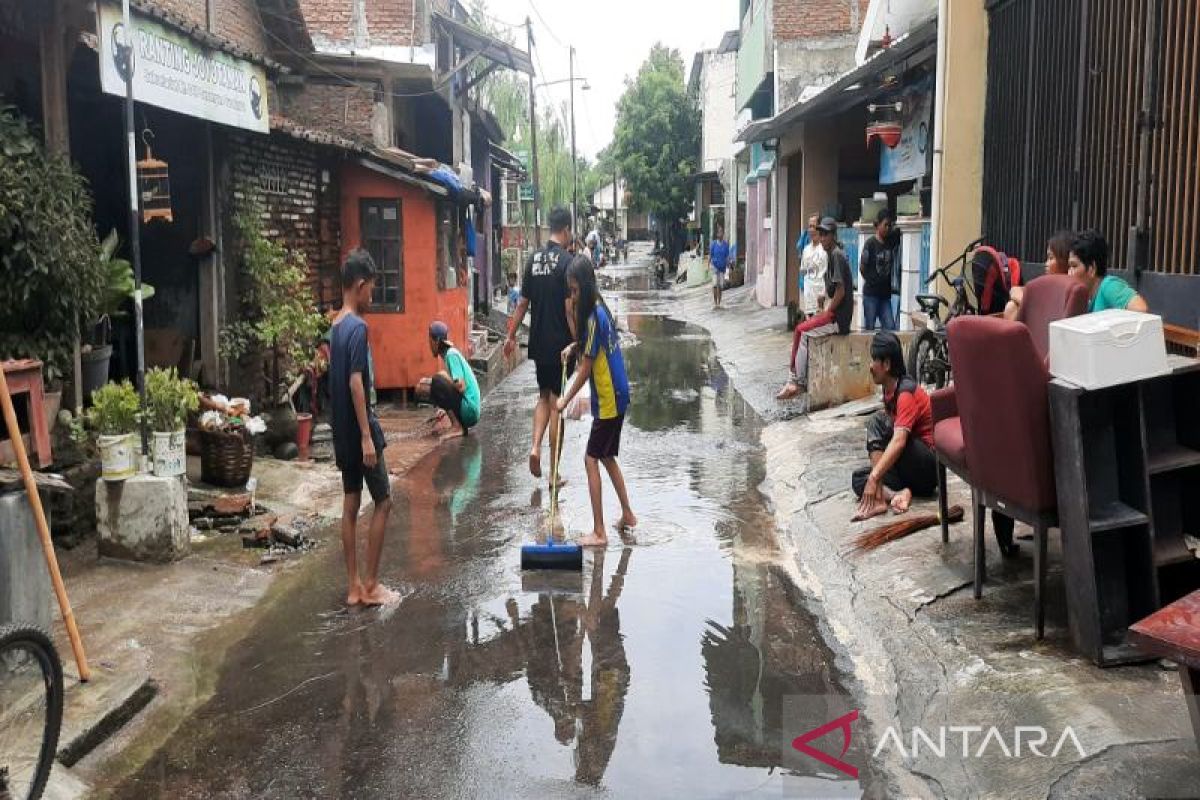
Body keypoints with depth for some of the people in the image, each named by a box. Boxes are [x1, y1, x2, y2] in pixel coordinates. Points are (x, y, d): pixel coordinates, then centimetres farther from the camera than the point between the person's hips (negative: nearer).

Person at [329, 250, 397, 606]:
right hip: (359, 430, -9)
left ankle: (354, 586, 14)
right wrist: (367, 436, -22)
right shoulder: (358, 328, -17)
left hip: (343, 431, 9)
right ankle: (370, 585, 4)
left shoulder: (336, 326, 11)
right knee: (383, 501, 1)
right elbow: (356, 383, -22)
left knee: (351, 503, 10)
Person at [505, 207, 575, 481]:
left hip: (538, 342, 5)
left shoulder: (534, 259, 6)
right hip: (560, 343, -5)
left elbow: (523, 303, 9)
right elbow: (570, 306, -16)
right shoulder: (566, 261, -12)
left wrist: (511, 336, 17)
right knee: (556, 402, 2)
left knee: (544, 396, 21)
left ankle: (536, 447, 0)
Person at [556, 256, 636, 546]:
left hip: (608, 401, -9)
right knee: (607, 457, 20)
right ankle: (627, 514, 31)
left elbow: (586, 368, -17)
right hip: (615, 396, 9)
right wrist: (575, 346, 8)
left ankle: (599, 533, -5)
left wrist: (565, 400, -9)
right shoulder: (600, 309, 7)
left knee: (592, 460, -7)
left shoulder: (594, 318, -20)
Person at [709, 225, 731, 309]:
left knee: (720, 286, 2)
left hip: (722, 267, 2)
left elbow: (727, 257, 6)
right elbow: (710, 255, 3)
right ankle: (715, 303, -6)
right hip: (715, 266, -2)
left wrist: (728, 267, 1)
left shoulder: (726, 244, 2)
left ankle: (718, 303, 10)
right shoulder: (713, 244, -1)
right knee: (715, 284, -13)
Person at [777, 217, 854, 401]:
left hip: (839, 318, -9)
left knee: (801, 331, -10)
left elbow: (841, 291, -19)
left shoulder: (837, 255, -14)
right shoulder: (832, 254, 16)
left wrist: (826, 313, -12)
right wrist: (825, 312, 11)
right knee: (802, 331, 3)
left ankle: (798, 383, -5)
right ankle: (795, 382, -1)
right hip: (834, 315, 9)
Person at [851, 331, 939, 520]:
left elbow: (899, 441, -32)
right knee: (858, 478, -3)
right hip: (910, 467, 8)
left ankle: (880, 496, -26)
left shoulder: (907, 392, -19)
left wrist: (874, 478, -39)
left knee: (877, 422, -21)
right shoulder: (889, 391, 8)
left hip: (929, 466, -8)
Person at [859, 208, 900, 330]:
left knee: (890, 328, -2)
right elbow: (862, 267, -4)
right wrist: (871, 281, 3)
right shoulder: (871, 243, -8)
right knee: (869, 328, 1)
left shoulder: (891, 241, 5)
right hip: (871, 294, -5)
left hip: (885, 294, 5)